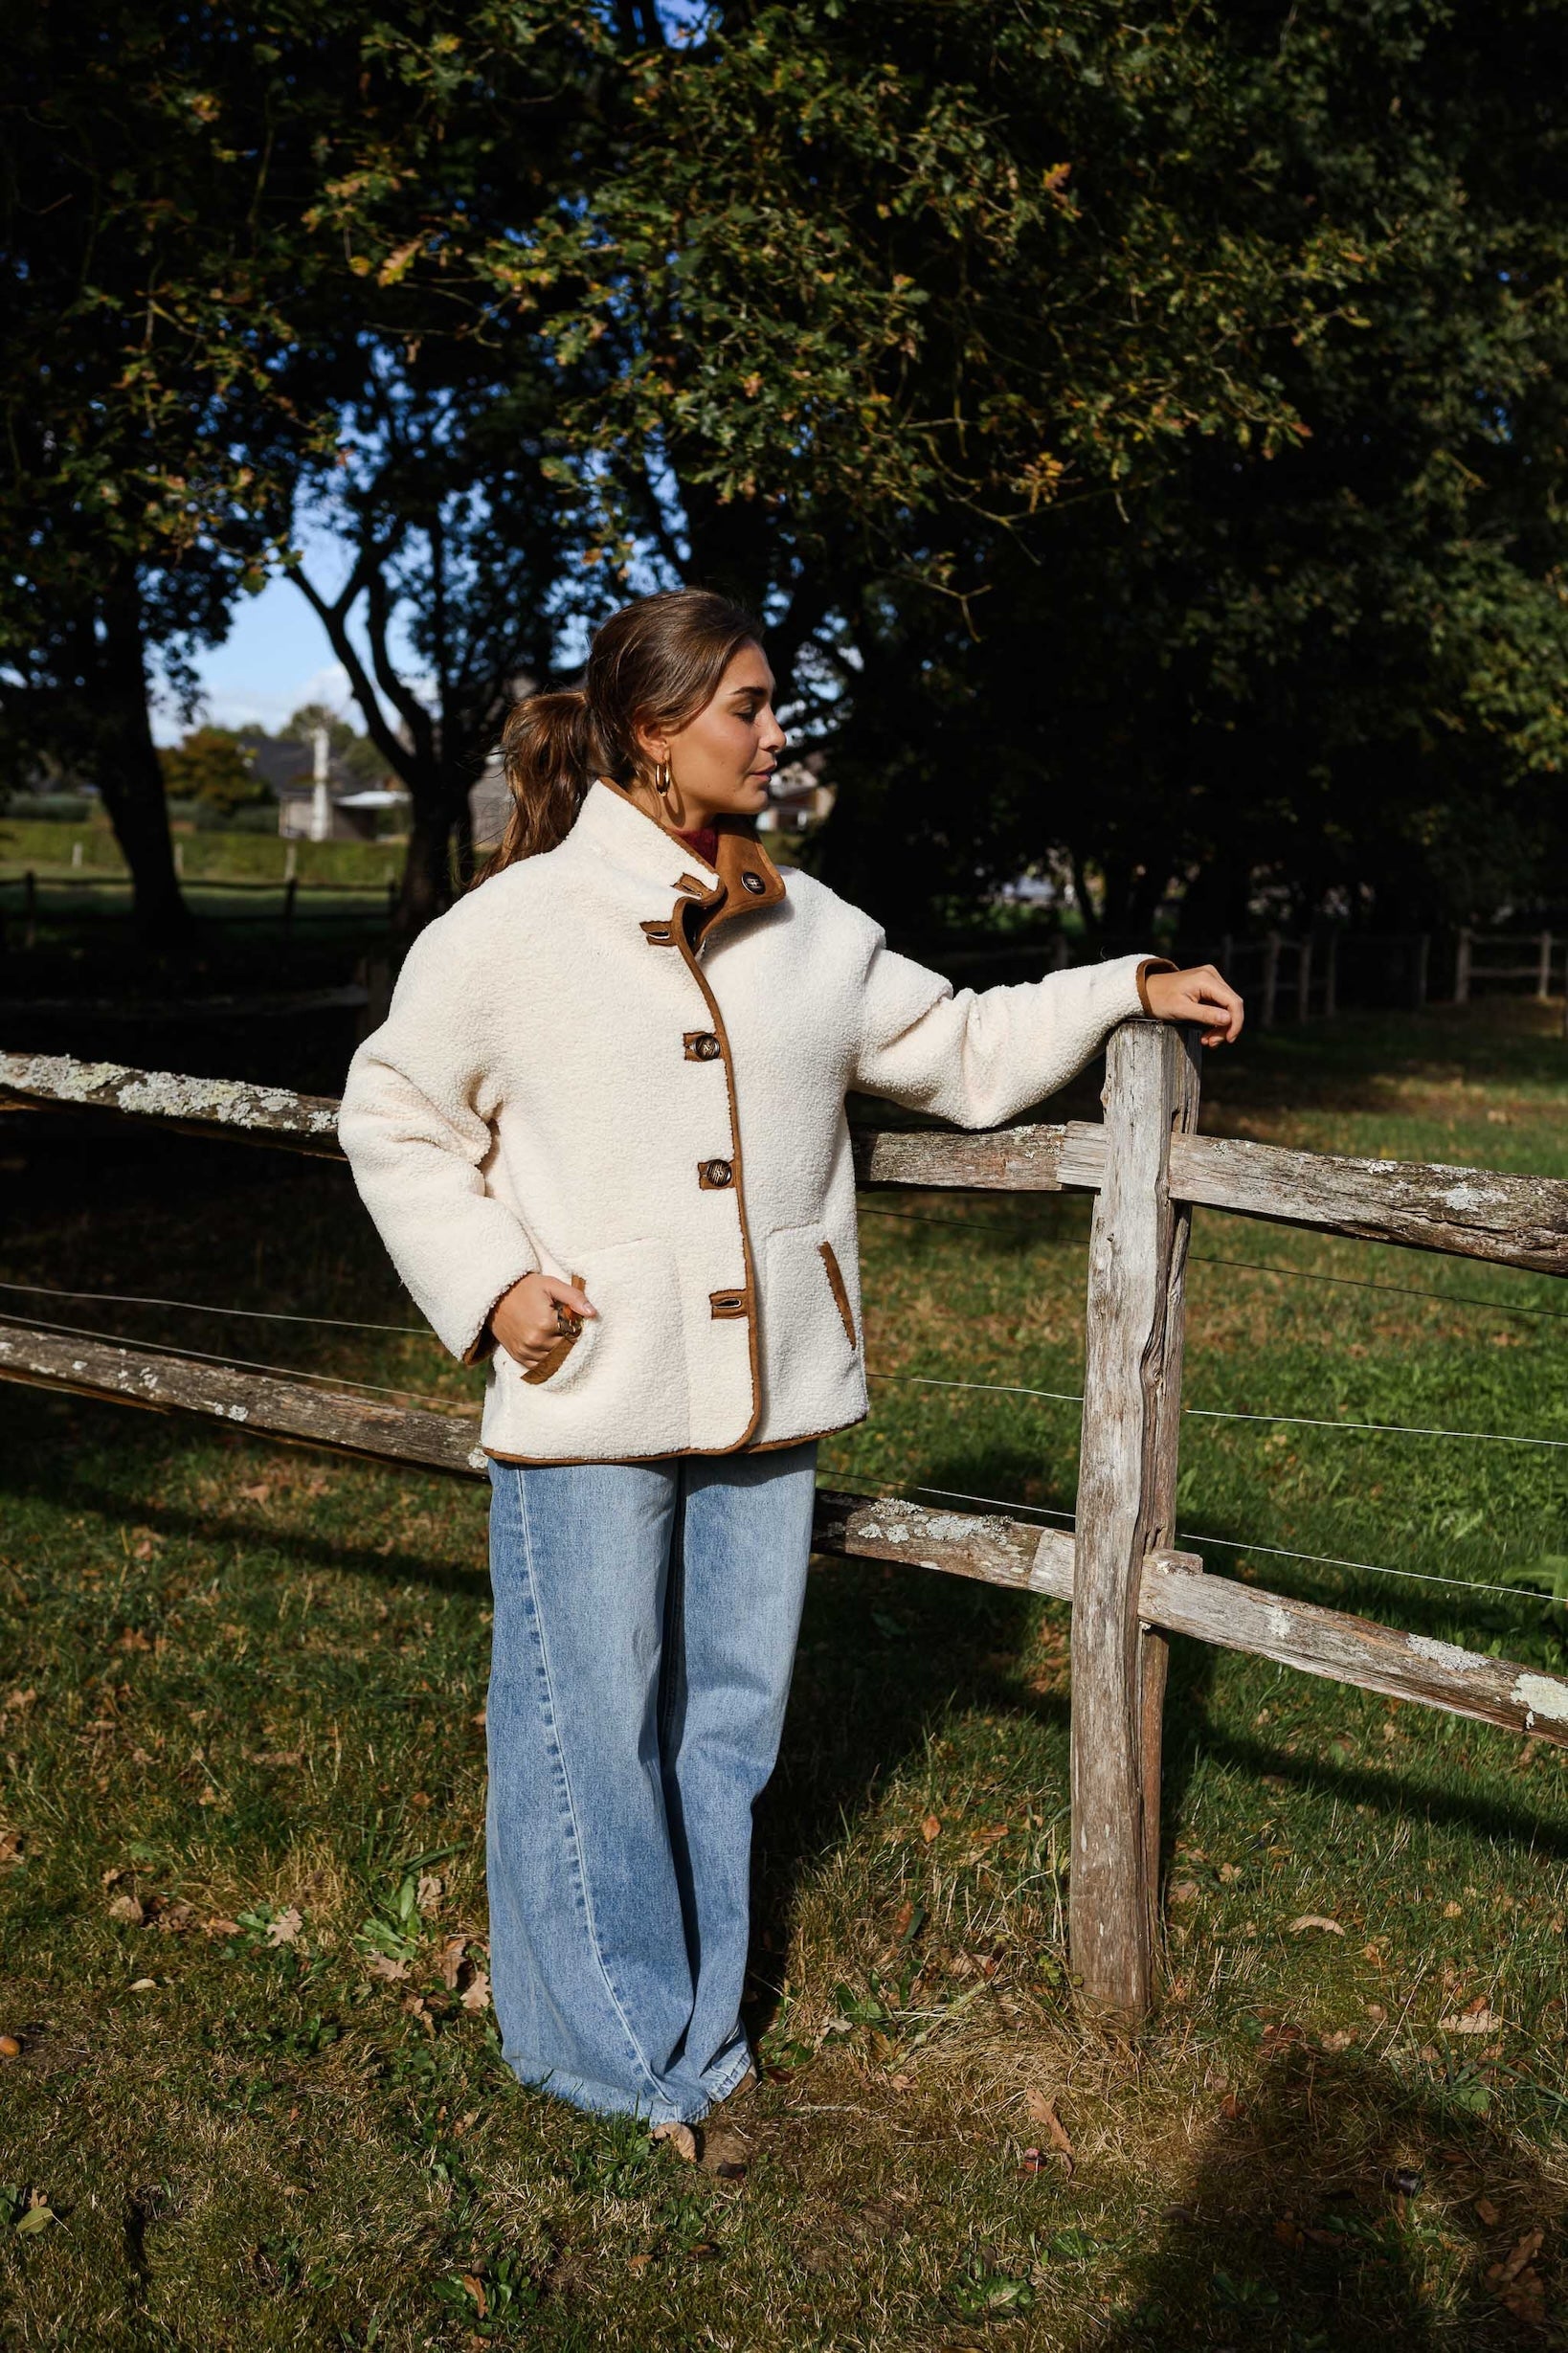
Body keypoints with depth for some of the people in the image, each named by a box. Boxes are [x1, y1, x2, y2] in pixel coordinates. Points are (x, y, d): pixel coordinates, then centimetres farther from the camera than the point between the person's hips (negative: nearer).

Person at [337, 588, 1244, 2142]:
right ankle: (603, 2039, 26)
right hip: (588, 1406, -4)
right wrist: (485, 1282, -6)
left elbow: (961, 1052, 17)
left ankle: (694, 2031, 33)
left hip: (767, 1401, 5)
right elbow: (393, 1118, 4)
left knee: (728, 1710, 14)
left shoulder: (808, 931, 7)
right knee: (588, 1720, 5)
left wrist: (1126, 992, 11)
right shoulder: (518, 926, -5)